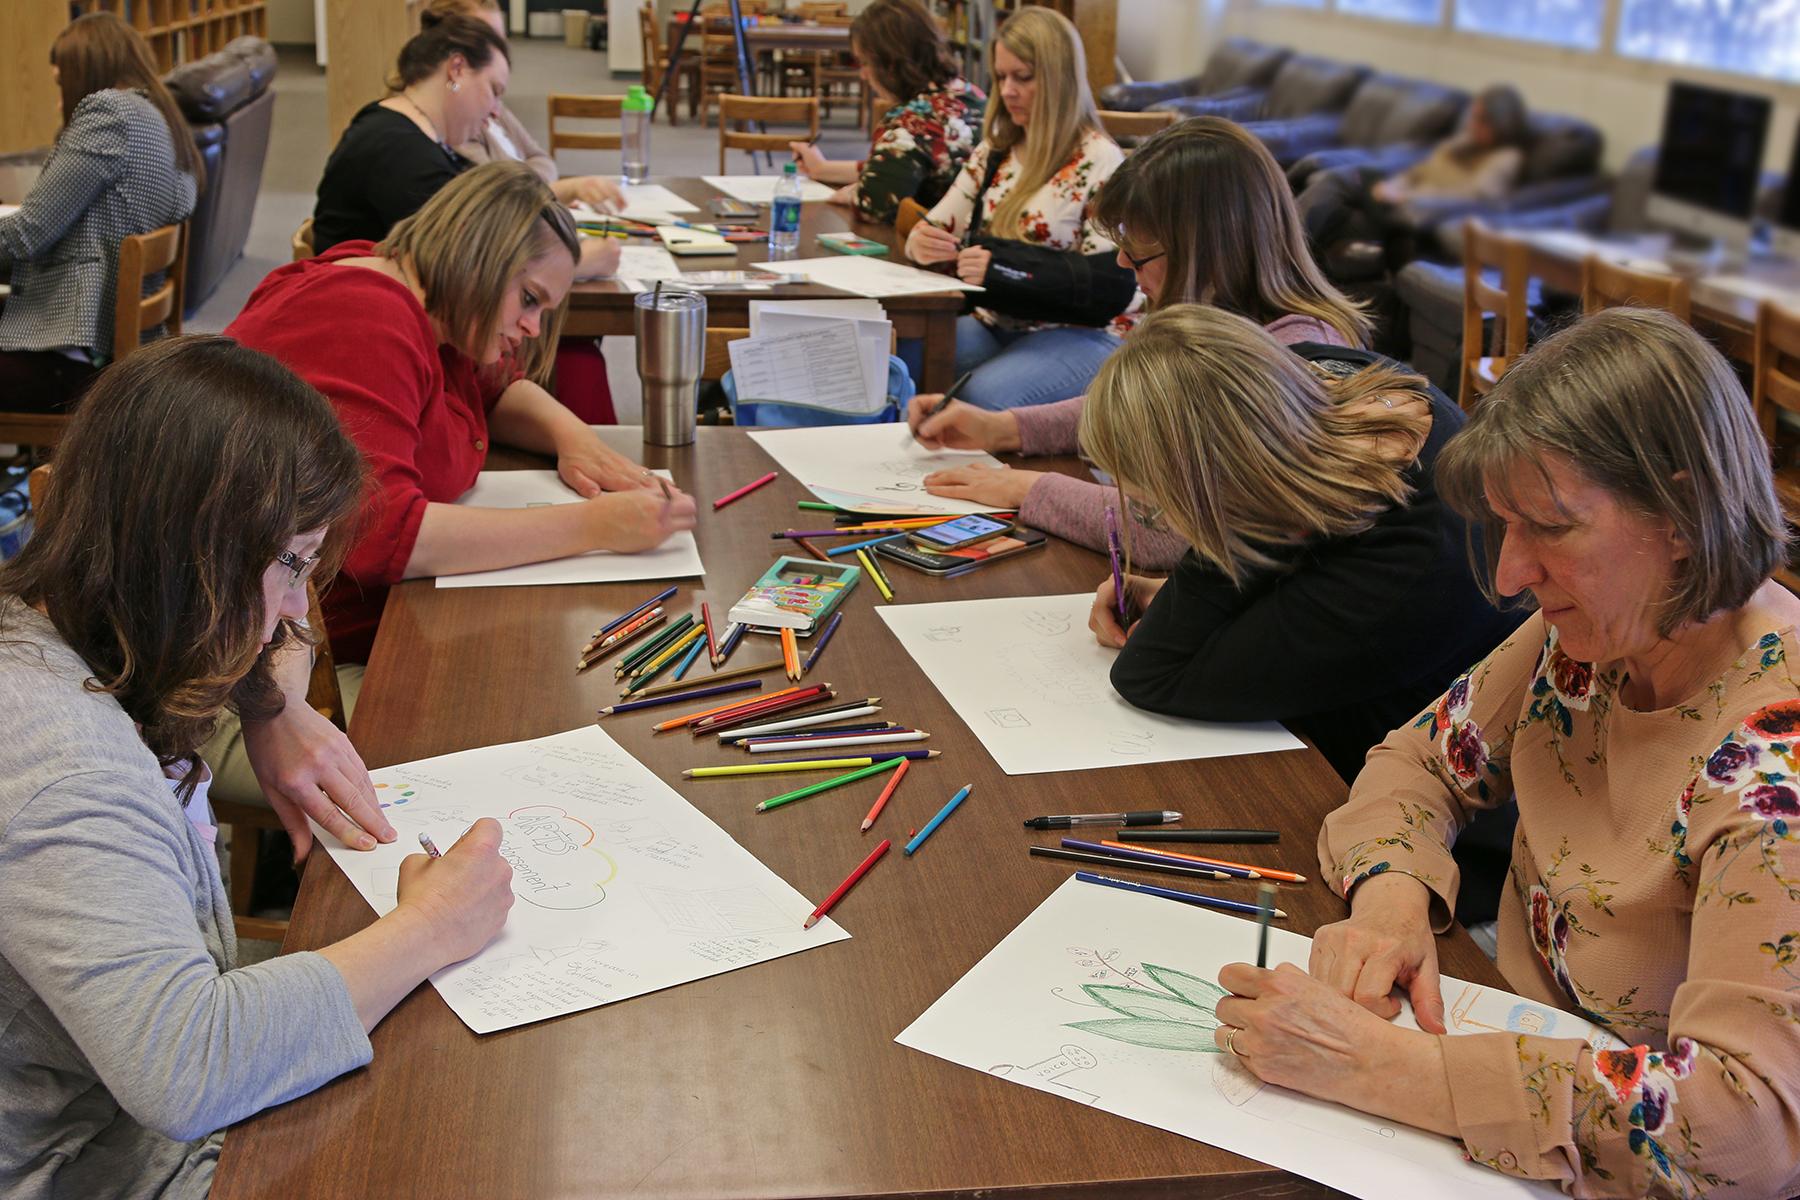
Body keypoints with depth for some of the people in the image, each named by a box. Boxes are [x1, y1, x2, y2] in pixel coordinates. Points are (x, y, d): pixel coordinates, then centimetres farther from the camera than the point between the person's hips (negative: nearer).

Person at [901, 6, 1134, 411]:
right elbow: (938, 228, 16)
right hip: (992, 325, 6)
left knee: (984, 395, -35)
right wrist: (920, 243, -10)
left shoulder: (1101, 162, -8)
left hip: (1079, 333, -6)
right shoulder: (995, 151, 15)